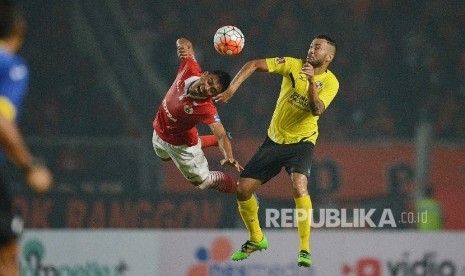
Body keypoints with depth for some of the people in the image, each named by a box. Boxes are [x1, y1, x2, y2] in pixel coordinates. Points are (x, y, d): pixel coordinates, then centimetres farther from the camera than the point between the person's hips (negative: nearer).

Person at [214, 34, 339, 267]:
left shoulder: (330, 82, -9)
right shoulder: (293, 65, -5)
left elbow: (317, 110, -24)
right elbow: (254, 65, -5)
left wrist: (312, 81, -37)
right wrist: (231, 89, -16)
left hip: (302, 142, -4)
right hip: (274, 140, 4)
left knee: (299, 186, -31)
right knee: (242, 189, 0)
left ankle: (304, 250, -22)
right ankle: (256, 239, 26)